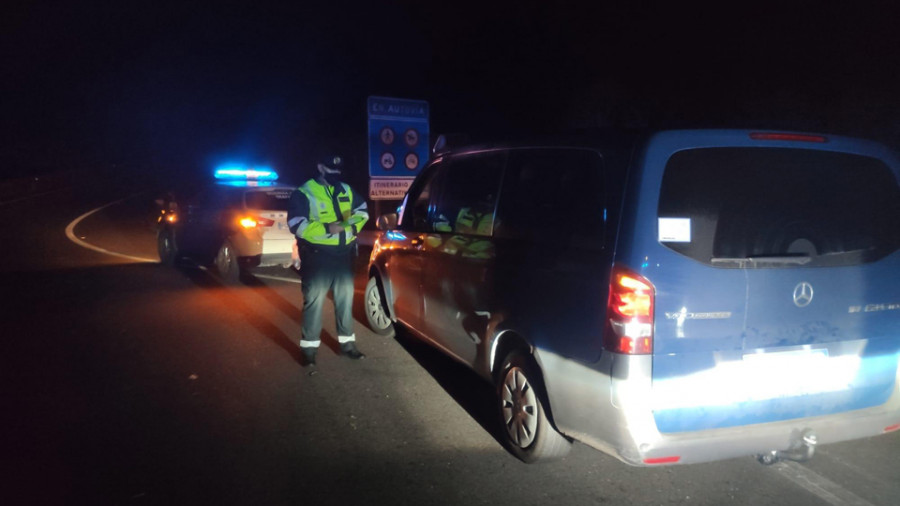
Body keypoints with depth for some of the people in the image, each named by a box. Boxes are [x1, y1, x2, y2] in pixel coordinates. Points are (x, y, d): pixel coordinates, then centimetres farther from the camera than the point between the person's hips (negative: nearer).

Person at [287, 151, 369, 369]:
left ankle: (347, 343, 26)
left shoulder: (346, 190, 11)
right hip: (317, 256, -5)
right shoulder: (304, 193, -7)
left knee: (345, 299, 13)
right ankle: (309, 347, 10)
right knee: (314, 302, 0)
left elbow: (362, 210, 18)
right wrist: (327, 228, -23)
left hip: (343, 255, 6)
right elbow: (297, 224, -16)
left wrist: (353, 226, -4)